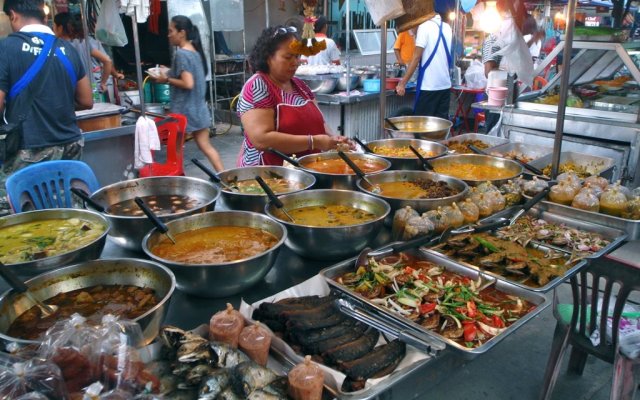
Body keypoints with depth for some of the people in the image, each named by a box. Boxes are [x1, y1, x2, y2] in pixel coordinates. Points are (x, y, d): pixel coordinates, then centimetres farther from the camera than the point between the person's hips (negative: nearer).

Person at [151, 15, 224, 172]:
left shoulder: (181, 54, -15)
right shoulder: (195, 51, 10)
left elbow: (188, 84, -23)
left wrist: (166, 80, -11)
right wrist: (170, 75, 15)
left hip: (184, 110, -8)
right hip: (199, 108, 8)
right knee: (205, 145, 8)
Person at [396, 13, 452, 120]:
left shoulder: (425, 27, -8)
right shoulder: (447, 28, 11)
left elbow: (417, 57, -13)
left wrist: (403, 83, -12)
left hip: (429, 85, -7)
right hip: (445, 84, 7)